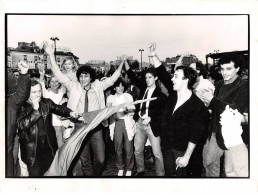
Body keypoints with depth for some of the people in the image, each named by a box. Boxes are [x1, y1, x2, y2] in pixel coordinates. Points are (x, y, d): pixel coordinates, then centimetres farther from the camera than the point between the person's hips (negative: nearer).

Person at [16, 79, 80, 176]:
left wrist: (70, 113, -23)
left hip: (49, 145, 3)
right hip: (33, 149, -3)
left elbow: (58, 108, -4)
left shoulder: (46, 102, 6)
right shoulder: (22, 107, -6)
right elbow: (22, 125, -17)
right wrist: (35, 110, -20)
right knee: (35, 173, 2)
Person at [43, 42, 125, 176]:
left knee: (100, 160, 2)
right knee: (84, 160, 9)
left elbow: (112, 79, 10)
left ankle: (97, 175, 26)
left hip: (96, 127, 0)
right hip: (79, 127, 0)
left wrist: (122, 63, 2)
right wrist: (51, 55, -9)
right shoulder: (74, 87, 3)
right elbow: (59, 75, -2)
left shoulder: (98, 87, 6)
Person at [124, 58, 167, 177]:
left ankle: (161, 174, 12)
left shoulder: (160, 93, -6)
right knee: (137, 150, 15)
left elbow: (161, 110, -11)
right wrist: (125, 63, -4)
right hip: (139, 122, 5)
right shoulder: (143, 88, 9)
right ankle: (140, 170, 34)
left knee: (157, 152, -2)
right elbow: (133, 78, 5)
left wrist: (150, 118, -23)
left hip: (152, 124, -5)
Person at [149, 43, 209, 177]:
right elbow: (162, 73, 5)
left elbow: (195, 135, -20)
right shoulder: (173, 93, -2)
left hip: (181, 150, -6)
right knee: (169, 173, 18)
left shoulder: (197, 106, -20)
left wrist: (186, 156, -20)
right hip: (166, 144, 6)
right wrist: (154, 55, -1)